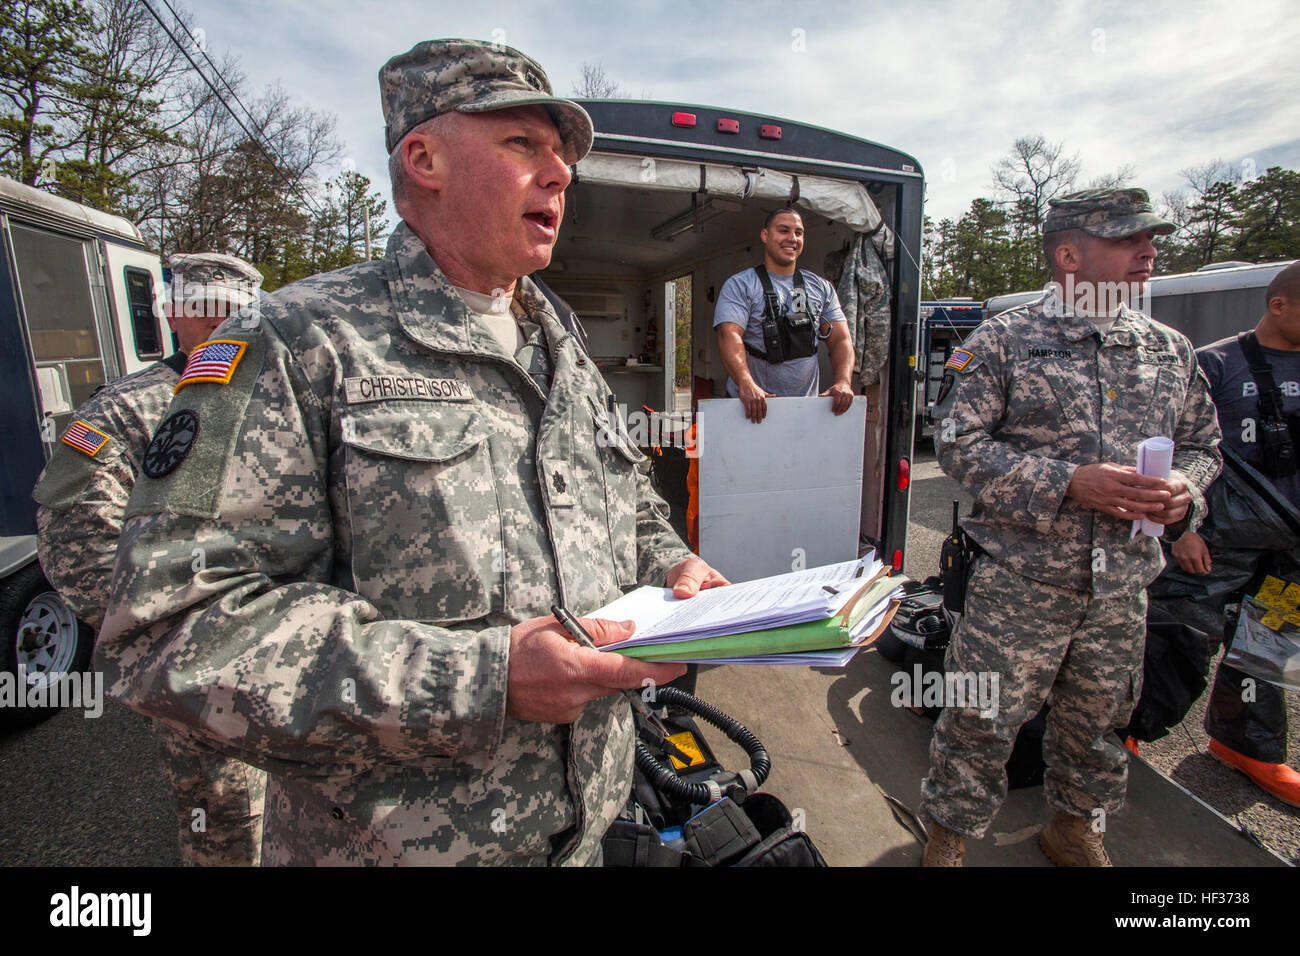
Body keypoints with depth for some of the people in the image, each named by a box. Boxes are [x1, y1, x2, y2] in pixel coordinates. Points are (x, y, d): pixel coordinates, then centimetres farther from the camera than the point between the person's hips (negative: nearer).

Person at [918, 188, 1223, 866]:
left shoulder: (1169, 349, 11)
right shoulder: (1002, 341, -5)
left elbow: (1202, 443, 19)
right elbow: (958, 444, -12)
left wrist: (1184, 489, -5)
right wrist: (1069, 484, -20)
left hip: (1124, 581, 5)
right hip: (1020, 576, -5)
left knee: (1098, 717, 20)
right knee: (983, 716, 3)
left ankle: (1076, 825, 45)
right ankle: (950, 833, 27)